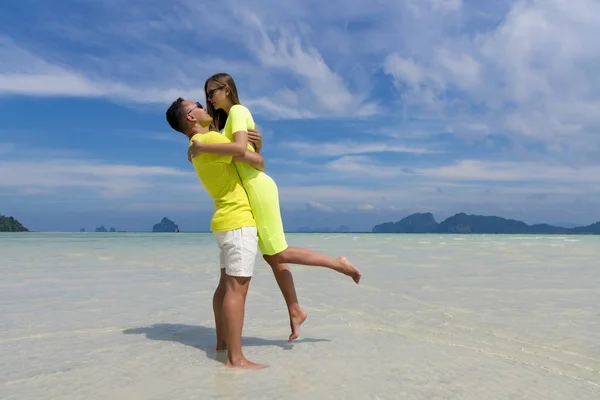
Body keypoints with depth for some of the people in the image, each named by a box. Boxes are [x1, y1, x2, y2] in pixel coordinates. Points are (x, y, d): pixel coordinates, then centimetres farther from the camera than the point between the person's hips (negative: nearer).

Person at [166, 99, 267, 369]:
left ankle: (222, 343, 22)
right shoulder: (211, 139, -15)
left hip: (226, 221, 10)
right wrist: (261, 165, 8)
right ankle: (235, 358, -10)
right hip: (238, 221, -10)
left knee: (226, 284, 14)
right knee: (237, 288, -11)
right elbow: (255, 160, -15)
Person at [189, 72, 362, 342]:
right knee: (271, 256, 10)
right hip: (251, 190, 10)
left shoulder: (237, 111, -9)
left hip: (258, 188, -10)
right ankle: (295, 311, 17)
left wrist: (201, 147, -21)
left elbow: (240, 149, -27)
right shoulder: (229, 118, 21)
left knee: (279, 254, -4)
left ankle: (339, 264, 6)